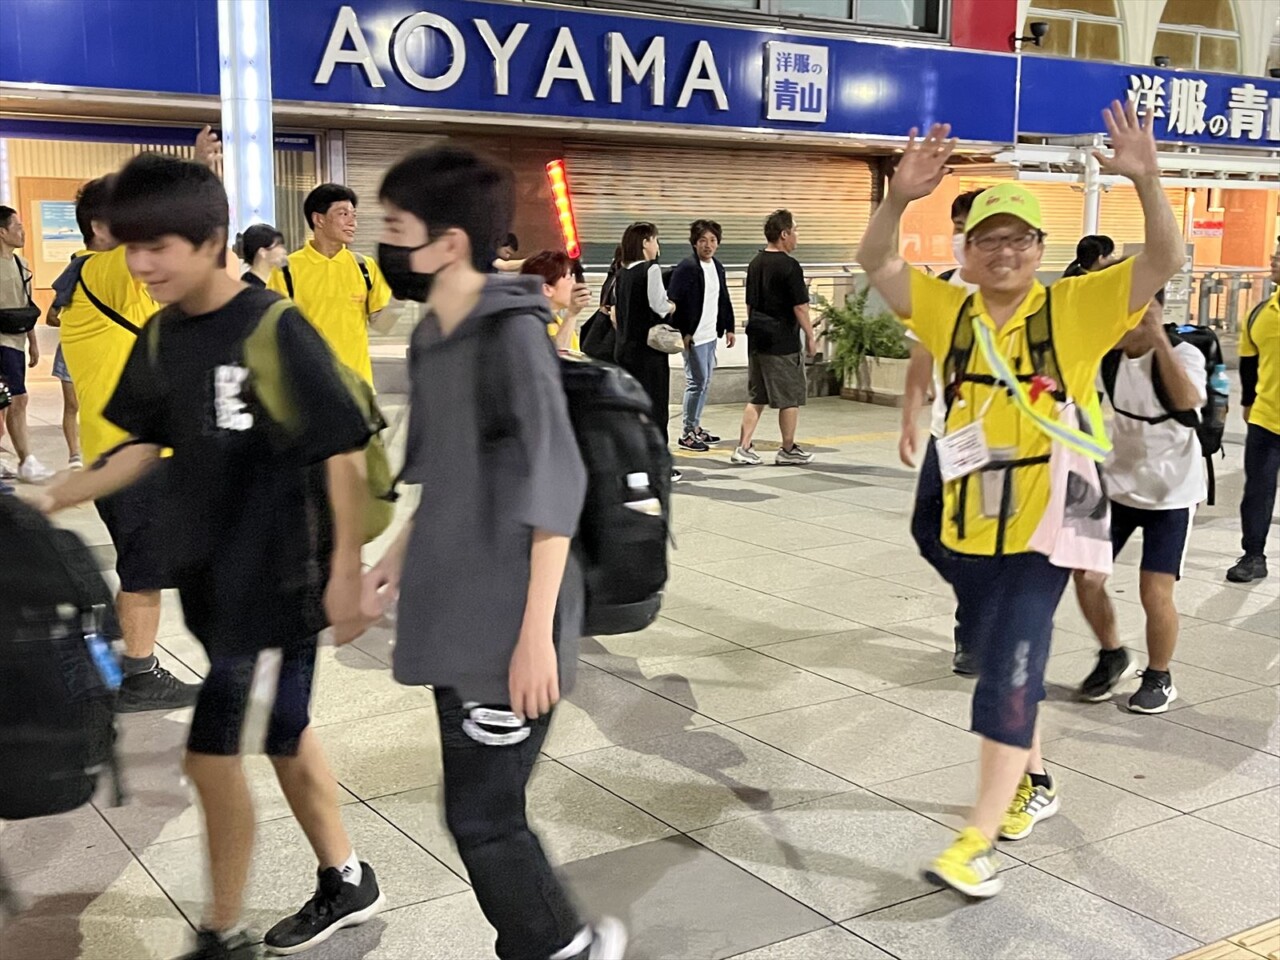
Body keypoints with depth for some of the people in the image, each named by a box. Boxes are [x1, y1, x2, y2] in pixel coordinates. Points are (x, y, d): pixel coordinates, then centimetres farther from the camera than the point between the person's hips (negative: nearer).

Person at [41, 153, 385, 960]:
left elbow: (344, 455, -17)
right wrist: (51, 499, 3)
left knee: (213, 755, -1)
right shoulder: (161, 339, 3)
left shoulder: (278, 332, -19)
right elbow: (146, 447, 13)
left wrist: (346, 573, -16)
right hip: (214, 577, 7)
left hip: (278, 579, -7)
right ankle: (346, 882, 37)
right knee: (284, 734, 18)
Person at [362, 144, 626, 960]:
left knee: (483, 819, 0)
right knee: (484, 812, 15)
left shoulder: (513, 334, -16)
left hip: (508, 627, -8)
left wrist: (537, 634, -21)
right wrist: (402, 554, 18)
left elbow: (554, 490, -19)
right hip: (457, 618, 8)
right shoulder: (433, 337, 9)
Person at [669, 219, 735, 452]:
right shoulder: (686, 267, -13)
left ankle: (695, 427, 25)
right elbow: (675, 301, -17)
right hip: (693, 336, -8)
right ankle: (687, 433, 1)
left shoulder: (718, 267, 12)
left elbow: (724, 300, 20)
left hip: (710, 335, 8)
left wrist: (729, 327, 15)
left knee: (705, 382, 14)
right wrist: (683, 333, -20)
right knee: (697, 382, -7)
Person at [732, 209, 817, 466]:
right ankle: (788, 451, 13)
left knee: (756, 397, 12)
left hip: (756, 339, 8)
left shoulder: (756, 263, 10)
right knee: (791, 397, 5)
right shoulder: (789, 266, -14)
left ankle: (744, 447, 7)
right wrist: (810, 337, -5)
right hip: (783, 343, -8)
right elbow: (800, 307, -14)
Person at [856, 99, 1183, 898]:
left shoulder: (1076, 307, -5)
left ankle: (980, 838, -3)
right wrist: (901, 197, -19)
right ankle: (1035, 781, 42)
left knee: (1009, 672, -9)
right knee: (1007, 665, 20)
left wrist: (1147, 181, -27)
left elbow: (1165, 263, -13)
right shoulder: (951, 310, 3)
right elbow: (876, 265, -2)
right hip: (970, 524, 4)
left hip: (1044, 525, -4)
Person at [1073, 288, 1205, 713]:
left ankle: (1159, 677, 18)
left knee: (1155, 592, -8)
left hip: (1171, 493, -4)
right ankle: (1113, 657, 26)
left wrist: (1159, 339, -46)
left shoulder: (1182, 353, -20)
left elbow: (1189, 400, -39)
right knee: (1086, 577, 0)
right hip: (1117, 484, 4)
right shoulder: (1109, 354, -6)